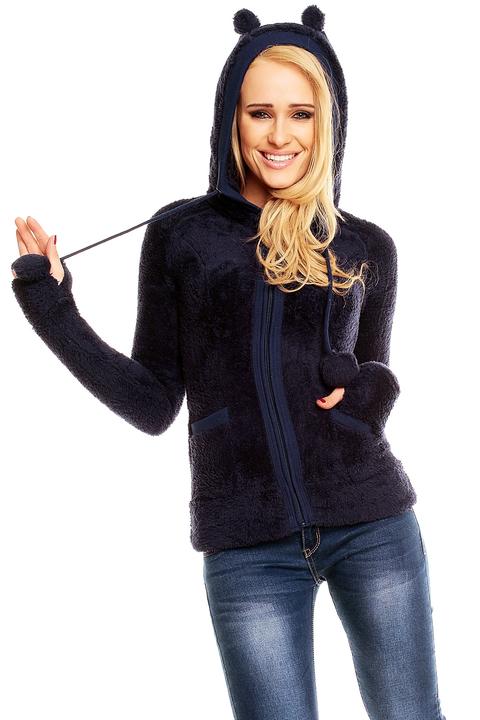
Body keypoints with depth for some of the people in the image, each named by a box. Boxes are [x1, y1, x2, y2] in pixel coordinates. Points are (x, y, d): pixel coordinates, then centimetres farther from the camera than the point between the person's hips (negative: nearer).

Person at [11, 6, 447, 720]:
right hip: (250, 546, -1)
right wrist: (53, 311, -6)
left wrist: (370, 389, -6)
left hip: (372, 524, 2)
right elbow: (153, 403, 4)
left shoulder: (366, 248, 8)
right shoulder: (179, 233, 4)